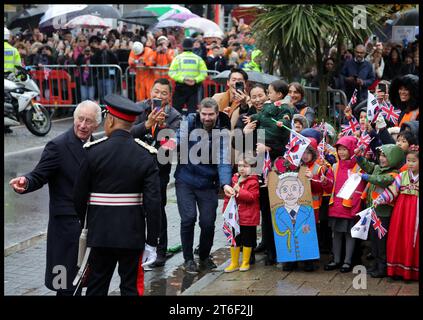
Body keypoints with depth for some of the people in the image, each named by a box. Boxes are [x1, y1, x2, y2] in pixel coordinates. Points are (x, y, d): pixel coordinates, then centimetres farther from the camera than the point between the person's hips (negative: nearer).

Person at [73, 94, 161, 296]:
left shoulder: (93, 151, -8)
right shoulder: (146, 155, -5)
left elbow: (79, 195, -2)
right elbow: (153, 202, -9)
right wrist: (151, 243, -3)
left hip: (101, 233, 0)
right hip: (133, 235, 0)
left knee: (96, 287, 10)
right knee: (131, 287, 8)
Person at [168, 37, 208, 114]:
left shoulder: (178, 58, -1)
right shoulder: (198, 59, 4)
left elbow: (172, 72, -9)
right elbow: (203, 73, -2)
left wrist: (182, 79, -12)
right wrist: (196, 80, -9)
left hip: (181, 86, -2)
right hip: (194, 87, 2)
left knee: (176, 108, 5)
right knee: (192, 108, 5)